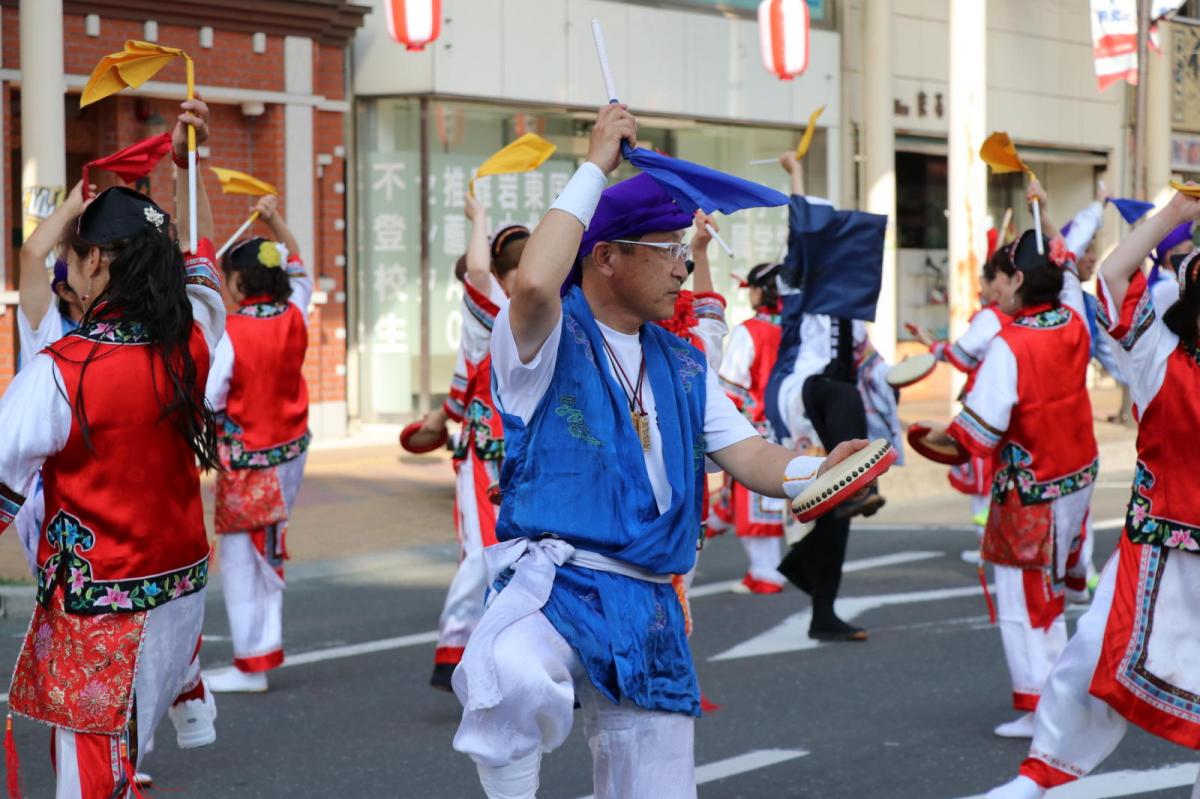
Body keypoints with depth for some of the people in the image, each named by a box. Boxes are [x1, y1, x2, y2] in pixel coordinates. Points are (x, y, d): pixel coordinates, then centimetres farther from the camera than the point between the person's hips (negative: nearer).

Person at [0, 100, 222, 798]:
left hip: (100, 614, -6)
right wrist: (188, 164, 28)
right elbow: (199, 263, 20)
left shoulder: (61, 373, -19)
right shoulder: (192, 343, -2)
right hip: (183, 591, 6)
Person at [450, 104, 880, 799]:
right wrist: (596, 167, -16)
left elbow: (744, 453, 10)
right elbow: (534, 283, -24)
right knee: (513, 678, -41)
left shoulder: (683, 367, 19)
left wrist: (813, 473, -12)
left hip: (648, 611, 7)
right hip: (552, 584, -6)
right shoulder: (550, 339, -1)